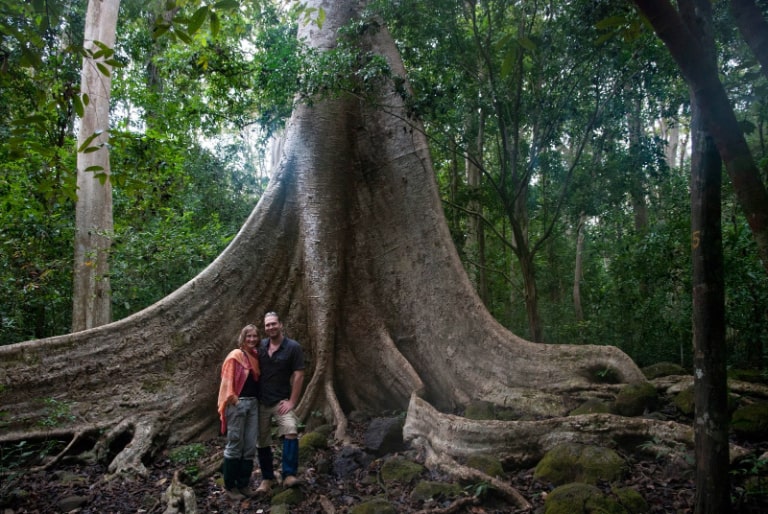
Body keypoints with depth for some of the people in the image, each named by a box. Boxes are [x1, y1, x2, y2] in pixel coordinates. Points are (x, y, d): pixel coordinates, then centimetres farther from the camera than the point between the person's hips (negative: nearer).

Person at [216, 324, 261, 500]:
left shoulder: (256, 356, 11)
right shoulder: (235, 356, -8)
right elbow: (227, 381, -10)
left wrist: (257, 399, 9)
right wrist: (234, 400, -13)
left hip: (253, 403, 7)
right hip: (237, 404, -7)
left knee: (250, 446, 7)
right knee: (235, 445, -1)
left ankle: (243, 484, 17)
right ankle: (230, 487, 10)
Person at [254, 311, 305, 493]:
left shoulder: (293, 347, -9)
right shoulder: (261, 346, 3)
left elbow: (298, 375, -10)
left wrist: (292, 402, -14)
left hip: (281, 401, -4)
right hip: (261, 401, 4)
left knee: (291, 431, -26)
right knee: (262, 441, 10)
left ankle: (289, 475, -21)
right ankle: (267, 478, 25)